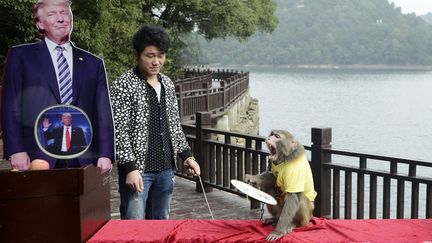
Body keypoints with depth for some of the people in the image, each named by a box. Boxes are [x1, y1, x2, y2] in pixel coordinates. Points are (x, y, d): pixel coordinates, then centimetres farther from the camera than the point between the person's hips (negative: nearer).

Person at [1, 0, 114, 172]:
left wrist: (105, 154, 0)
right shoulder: (21, 56, 10)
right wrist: (16, 151, -8)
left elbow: (103, 113, 11)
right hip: (37, 158, -2)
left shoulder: (93, 63, 15)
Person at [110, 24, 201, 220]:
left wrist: (186, 155, 12)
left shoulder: (167, 84, 11)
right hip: (137, 169, -6)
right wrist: (130, 167, -19)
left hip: (165, 168, 7)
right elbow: (119, 131, -13)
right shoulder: (123, 86, -9)